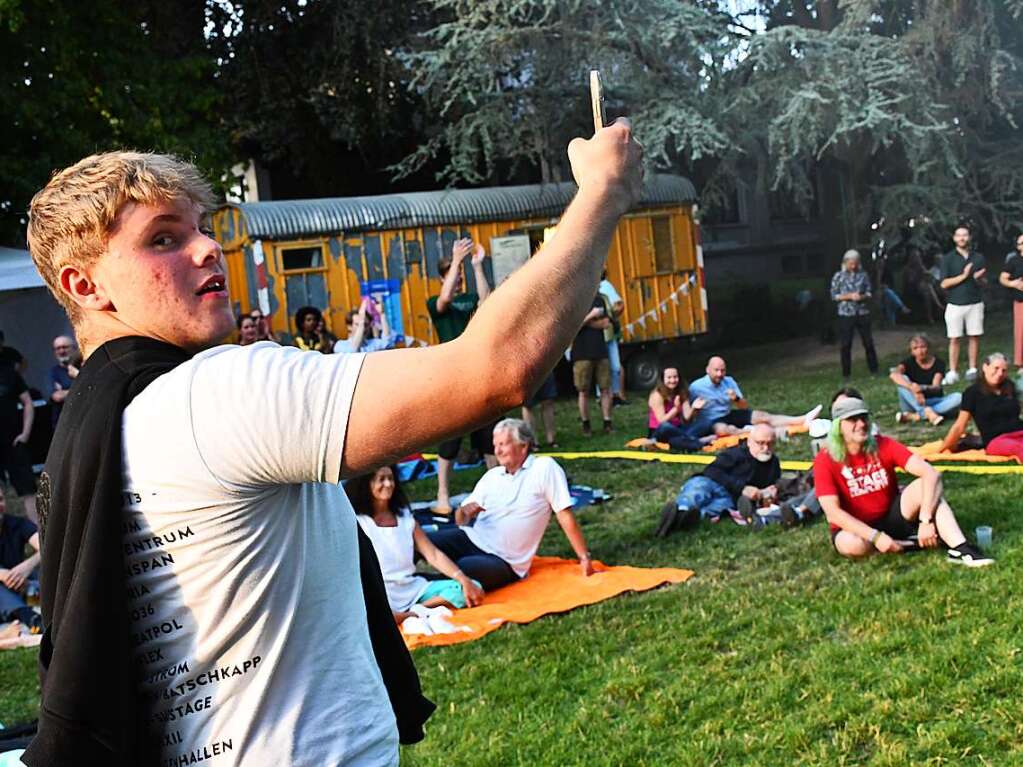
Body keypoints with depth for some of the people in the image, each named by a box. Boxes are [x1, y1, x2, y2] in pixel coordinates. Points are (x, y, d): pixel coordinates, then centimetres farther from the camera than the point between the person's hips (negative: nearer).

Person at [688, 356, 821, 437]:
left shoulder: (729, 381, 2)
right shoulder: (696, 387, -13)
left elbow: (744, 407, 3)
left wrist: (736, 399, -18)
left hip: (729, 416, 5)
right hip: (709, 422, -5)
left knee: (762, 416, -11)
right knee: (723, 429, -41)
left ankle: (804, 420, -20)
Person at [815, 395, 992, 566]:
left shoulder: (884, 446, -9)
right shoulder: (825, 460, -16)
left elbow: (930, 473, -20)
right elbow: (833, 513, -23)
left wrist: (926, 520, -33)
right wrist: (876, 537, -30)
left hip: (892, 517, 3)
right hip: (857, 528, -2)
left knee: (928, 485, -21)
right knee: (852, 545, -38)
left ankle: (960, 549, -34)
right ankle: (907, 543, -14)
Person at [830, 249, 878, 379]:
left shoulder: (863, 275, 3)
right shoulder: (838, 276, -1)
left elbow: (869, 292, 7)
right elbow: (834, 295, -2)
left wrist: (862, 296, -15)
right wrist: (849, 296, -14)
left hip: (863, 313, 1)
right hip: (845, 314, -1)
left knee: (868, 342, 6)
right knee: (845, 345, 1)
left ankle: (873, 369, 18)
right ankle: (846, 373, 10)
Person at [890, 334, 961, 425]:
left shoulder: (938, 363, -4)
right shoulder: (909, 362, -6)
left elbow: (936, 387, -19)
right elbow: (894, 375, -28)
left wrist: (922, 388, -43)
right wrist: (912, 388, -45)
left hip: (934, 403, 1)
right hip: (914, 403, -1)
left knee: (958, 397, -27)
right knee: (903, 381, -26)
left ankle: (913, 416, -33)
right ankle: (928, 413, -40)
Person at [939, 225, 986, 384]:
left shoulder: (978, 257, 9)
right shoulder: (947, 258, 1)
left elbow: (983, 282, 13)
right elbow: (944, 284, -5)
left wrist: (979, 278, -10)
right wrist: (964, 276, -15)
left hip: (975, 304, 2)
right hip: (955, 304, -2)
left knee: (974, 337, 3)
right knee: (954, 339, -2)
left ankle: (972, 369, 12)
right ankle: (953, 372, 0)